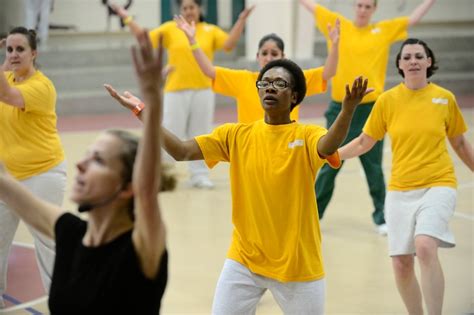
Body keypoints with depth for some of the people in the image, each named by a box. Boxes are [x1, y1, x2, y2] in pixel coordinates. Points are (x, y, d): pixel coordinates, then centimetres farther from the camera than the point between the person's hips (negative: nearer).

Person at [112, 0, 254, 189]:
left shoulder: (211, 30, 5)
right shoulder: (170, 29, 3)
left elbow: (229, 44, -7)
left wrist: (241, 21, -15)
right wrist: (127, 19, -5)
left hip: (203, 90, 1)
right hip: (176, 91, -1)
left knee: (200, 135, 7)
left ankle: (200, 175, 16)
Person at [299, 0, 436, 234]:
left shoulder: (386, 30, 5)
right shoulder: (338, 25, 4)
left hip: (371, 108, 0)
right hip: (340, 107, 0)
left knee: (374, 167, 6)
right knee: (330, 165, 8)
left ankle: (381, 217, 17)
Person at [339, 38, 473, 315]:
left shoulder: (445, 98, 0)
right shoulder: (387, 100, 0)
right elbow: (365, 142, 9)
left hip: (438, 185, -2)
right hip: (400, 190, 2)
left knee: (425, 246, -27)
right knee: (401, 263, 3)